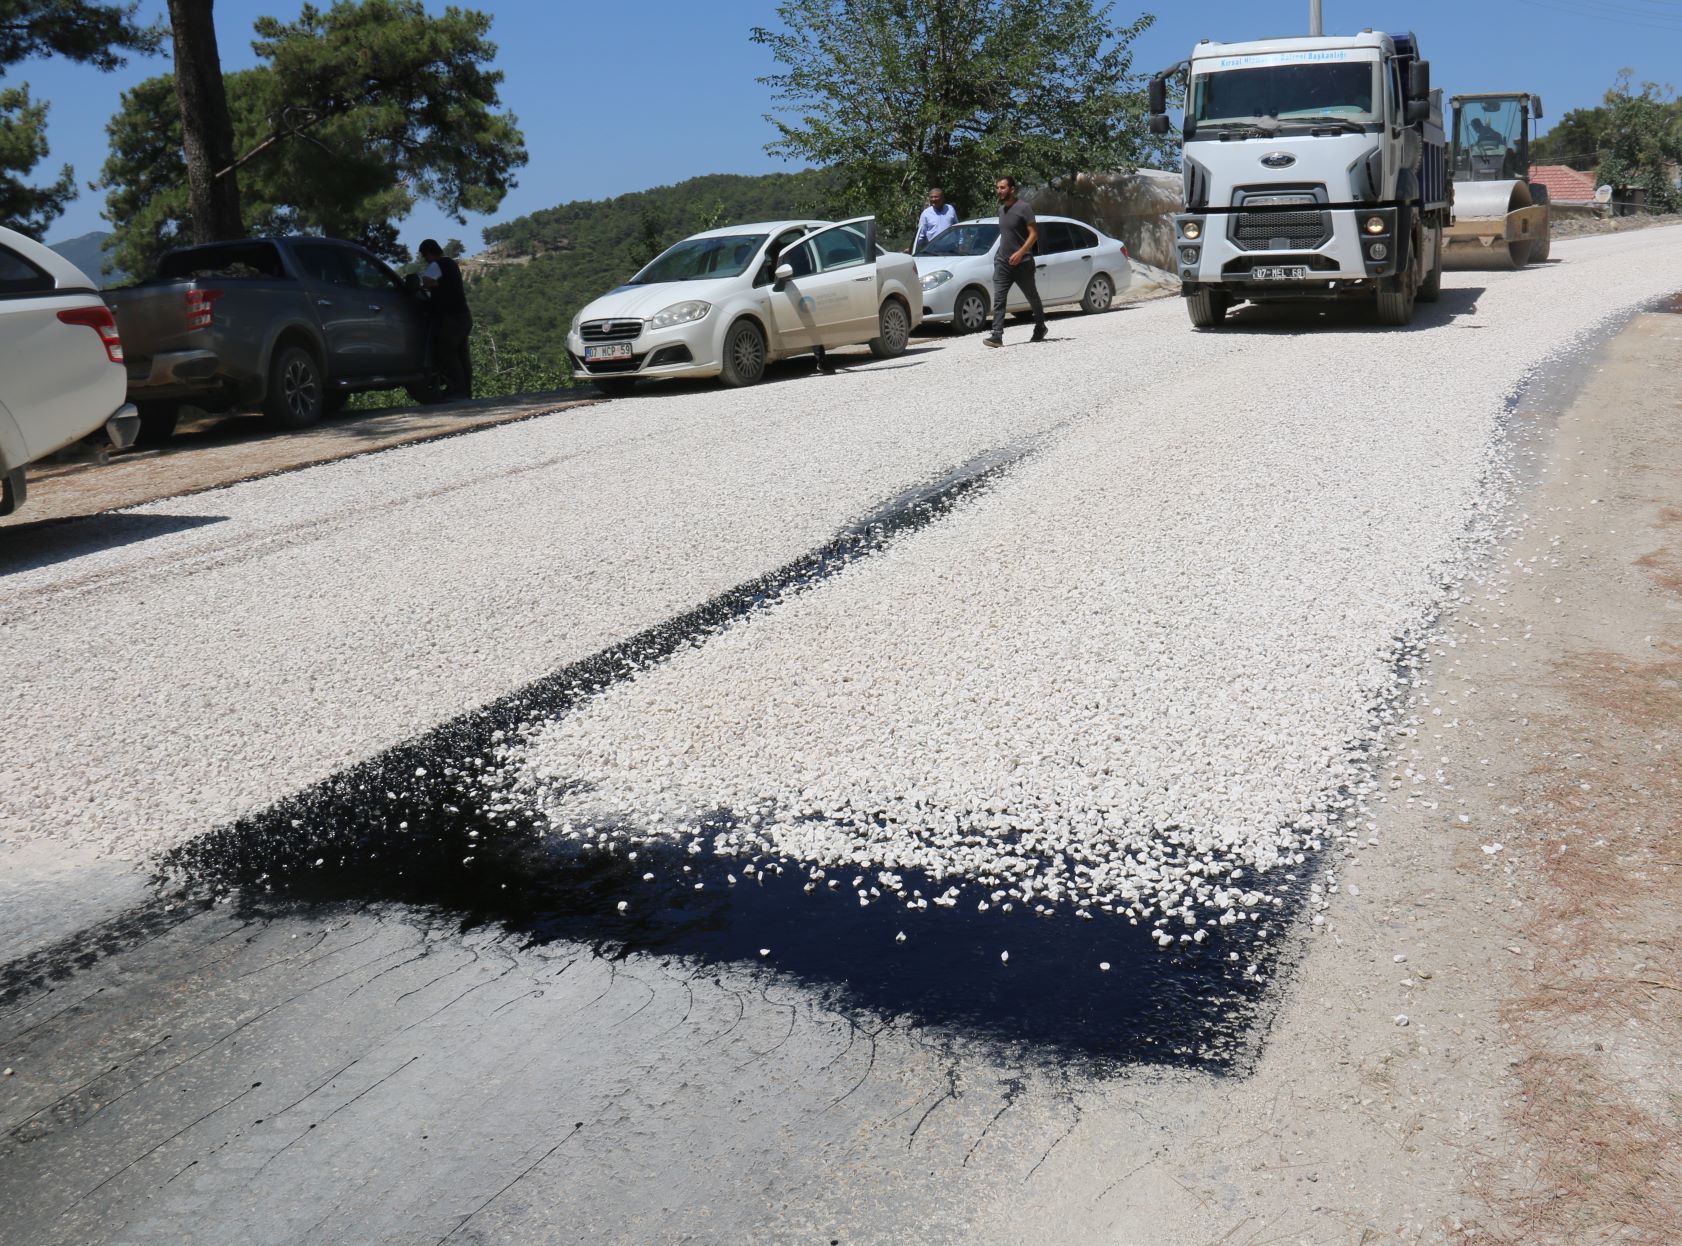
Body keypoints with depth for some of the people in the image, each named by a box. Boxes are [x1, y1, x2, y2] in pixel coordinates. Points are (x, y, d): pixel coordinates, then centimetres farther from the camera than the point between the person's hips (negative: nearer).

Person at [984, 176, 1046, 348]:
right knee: (998, 298, -10)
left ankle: (1040, 328, 31)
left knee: (1033, 297, 12)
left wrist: (1020, 253, -23)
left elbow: (1034, 234, -13)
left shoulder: (1023, 208, -9)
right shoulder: (1001, 209, 13)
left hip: (1022, 263, -5)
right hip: (1002, 262, 5)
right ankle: (997, 335, -18)